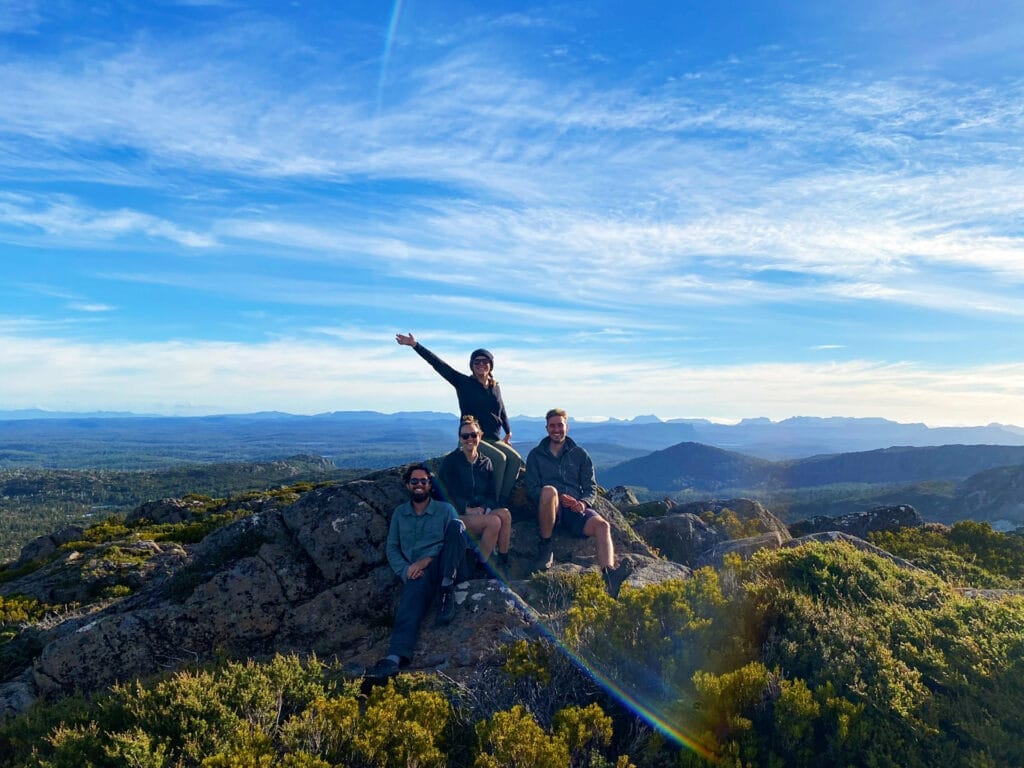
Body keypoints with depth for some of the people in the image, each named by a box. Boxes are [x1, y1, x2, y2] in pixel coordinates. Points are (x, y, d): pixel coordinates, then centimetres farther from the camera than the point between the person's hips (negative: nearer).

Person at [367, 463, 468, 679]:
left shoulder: (445, 509, 14)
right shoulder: (400, 513, 21)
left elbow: (455, 539, -1)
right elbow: (391, 547, 14)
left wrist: (427, 559, -14)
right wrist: (406, 570, -5)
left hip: (446, 567, -1)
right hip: (418, 572, 1)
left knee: (456, 524, -25)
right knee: (416, 588, -35)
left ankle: (446, 589, -28)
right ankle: (396, 657, -55)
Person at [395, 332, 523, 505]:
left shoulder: (495, 387, 13)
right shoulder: (464, 383, -1)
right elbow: (439, 364, -8)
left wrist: (508, 432, 28)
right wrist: (415, 345, -13)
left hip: (494, 439, 5)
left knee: (516, 459, -18)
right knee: (500, 458, -28)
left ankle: (502, 503, -17)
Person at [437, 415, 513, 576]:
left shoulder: (485, 463, 15)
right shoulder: (450, 461, 0)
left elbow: (491, 495, 13)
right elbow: (445, 495, -5)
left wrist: (484, 508, -8)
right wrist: (466, 509, -15)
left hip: (481, 513, 5)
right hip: (458, 515, -5)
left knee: (505, 514, -27)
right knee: (494, 521, -31)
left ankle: (503, 564, -21)